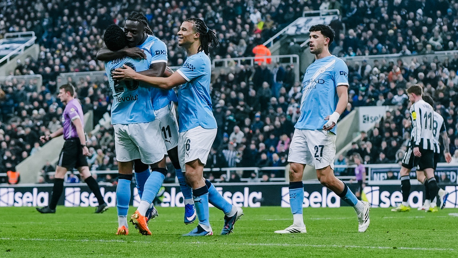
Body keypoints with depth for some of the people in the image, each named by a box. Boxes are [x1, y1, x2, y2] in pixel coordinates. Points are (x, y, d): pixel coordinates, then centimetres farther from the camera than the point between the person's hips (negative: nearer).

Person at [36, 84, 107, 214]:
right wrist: (49, 136, 26)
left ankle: (51, 207, 3)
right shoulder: (74, 104, 20)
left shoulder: (71, 106, -12)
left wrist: (83, 145, -26)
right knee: (85, 174, 4)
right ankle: (102, 203, -5)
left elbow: (79, 126, -21)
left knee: (59, 173, -2)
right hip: (77, 143, 10)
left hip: (72, 143, -10)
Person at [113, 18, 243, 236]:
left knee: (193, 173, -16)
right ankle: (230, 210, 17)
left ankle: (205, 226, -13)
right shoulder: (191, 60, 20)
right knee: (193, 177, 7)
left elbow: (168, 83, -17)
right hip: (188, 126, 10)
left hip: (200, 125, -10)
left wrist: (135, 76, -15)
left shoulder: (199, 60, -12)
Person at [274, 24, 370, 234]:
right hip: (302, 128, 8)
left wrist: (335, 115, -27)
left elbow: (343, 96, -10)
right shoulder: (311, 68, 22)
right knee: (294, 171, -5)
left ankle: (360, 207, 12)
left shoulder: (336, 64, -1)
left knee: (325, 178, -9)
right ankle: (298, 223, -4)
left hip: (322, 129, -8)